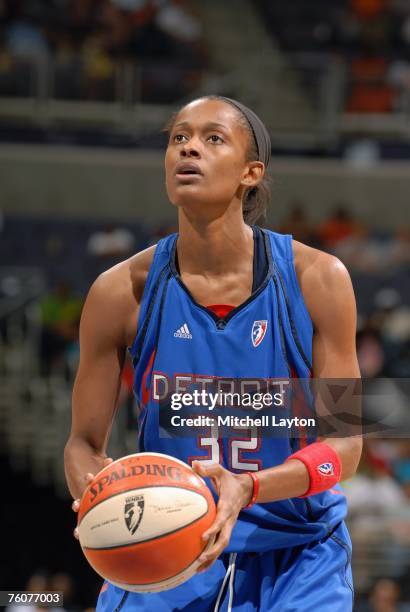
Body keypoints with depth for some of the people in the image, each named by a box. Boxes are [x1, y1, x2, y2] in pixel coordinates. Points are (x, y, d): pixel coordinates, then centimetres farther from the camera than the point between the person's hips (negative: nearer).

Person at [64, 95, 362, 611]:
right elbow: (85, 442, 0)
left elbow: (345, 442, -9)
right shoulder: (122, 291, -7)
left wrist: (247, 487, -27)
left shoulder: (317, 279, -10)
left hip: (296, 553, -1)